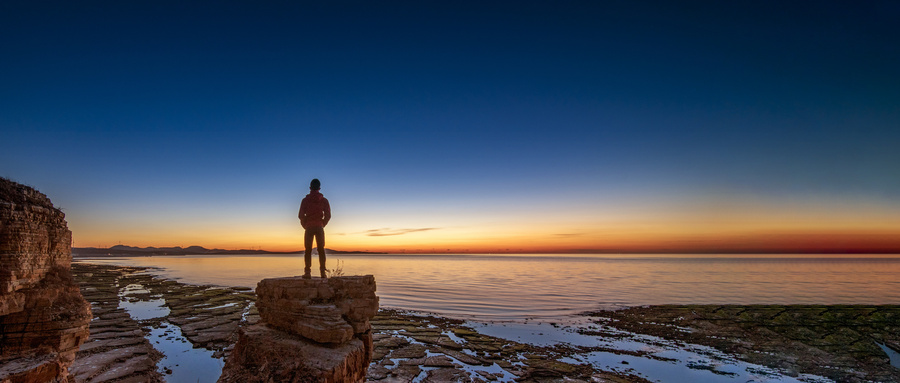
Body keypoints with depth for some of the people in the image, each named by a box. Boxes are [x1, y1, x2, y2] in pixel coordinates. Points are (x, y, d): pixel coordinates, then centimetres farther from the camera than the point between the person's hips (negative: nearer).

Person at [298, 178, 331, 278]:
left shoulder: (305, 200, 0)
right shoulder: (324, 200, 4)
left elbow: (301, 215, -4)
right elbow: (328, 215, -1)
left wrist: (305, 225, 10)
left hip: (309, 228, -1)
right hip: (320, 228, 1)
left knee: (308, 250, 3)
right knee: (321, 249, 4)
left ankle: (307, 272, -3)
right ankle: (323, 272, 0)